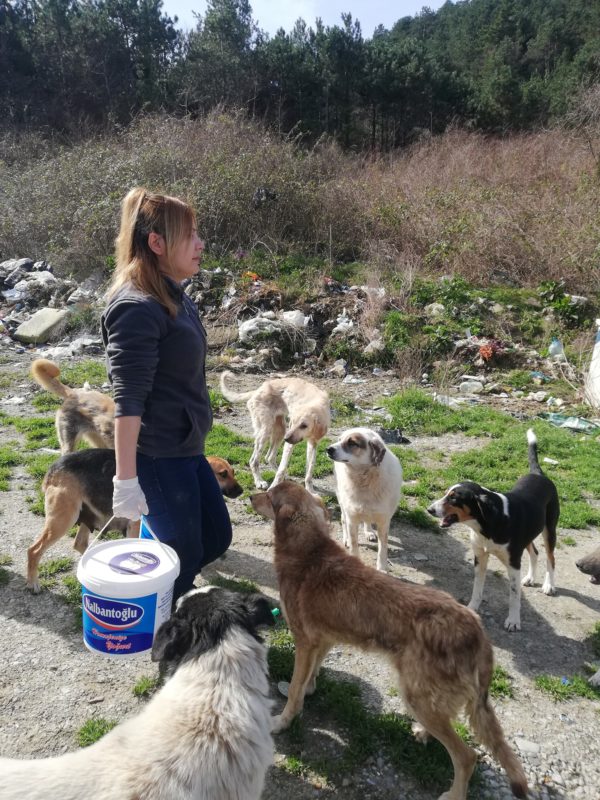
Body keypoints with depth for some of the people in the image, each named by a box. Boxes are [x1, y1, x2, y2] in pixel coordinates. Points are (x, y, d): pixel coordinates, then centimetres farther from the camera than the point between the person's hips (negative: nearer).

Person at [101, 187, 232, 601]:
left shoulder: (175, 295, 8)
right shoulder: (137, 308, -21)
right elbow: (128, 401, -24)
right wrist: (126, 478, -23)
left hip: (186, 449, 9)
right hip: (157, 457, -9)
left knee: (216, 538, 19)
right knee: (184, 560, 6)